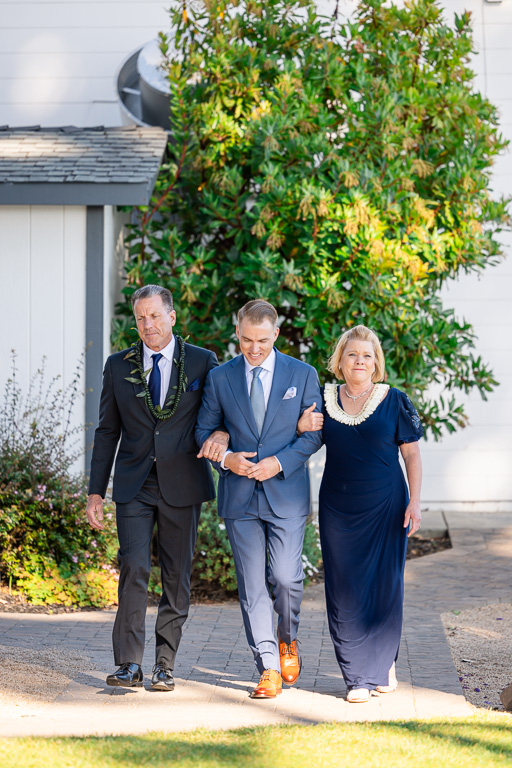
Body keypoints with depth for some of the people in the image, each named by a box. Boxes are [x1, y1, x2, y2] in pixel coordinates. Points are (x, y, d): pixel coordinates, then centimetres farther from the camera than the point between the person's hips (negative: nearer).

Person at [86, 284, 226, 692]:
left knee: (177, 575, 2)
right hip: (134, 485, 1)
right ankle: (129, 664, -9)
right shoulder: (119, 366, 8)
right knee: (134, 567, -12)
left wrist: (222, 433, -15)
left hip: (182, 485, 0)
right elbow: (107, 431, 11)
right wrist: (96, 491, 7)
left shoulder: (202, 362, 3)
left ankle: (165, 666, 11)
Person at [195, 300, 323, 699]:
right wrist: (224, 458, -10)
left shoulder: (302, 375, 3)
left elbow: (315, 433, 2)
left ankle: (287, 639, 22)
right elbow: (204, 430, 11)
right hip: (240, 496, 1)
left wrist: (279, 462, -12)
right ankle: (269, 669, 4)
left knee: (285, 576, -9)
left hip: (286, 493, -1)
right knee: (252, 585, -1)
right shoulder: (220, 378, 6)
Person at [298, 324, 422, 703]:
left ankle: (385, 664, 23)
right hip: (338, 509, 2)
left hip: (385, 506, -2)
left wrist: (414, 502, -6)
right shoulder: (324, 399, 4)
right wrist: (301, 427, -8)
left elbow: (412, 454, 2)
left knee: (384, 586, 2)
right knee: (345, 590, 1)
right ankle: (358, 677, 8)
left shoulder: (394, 401, -1)